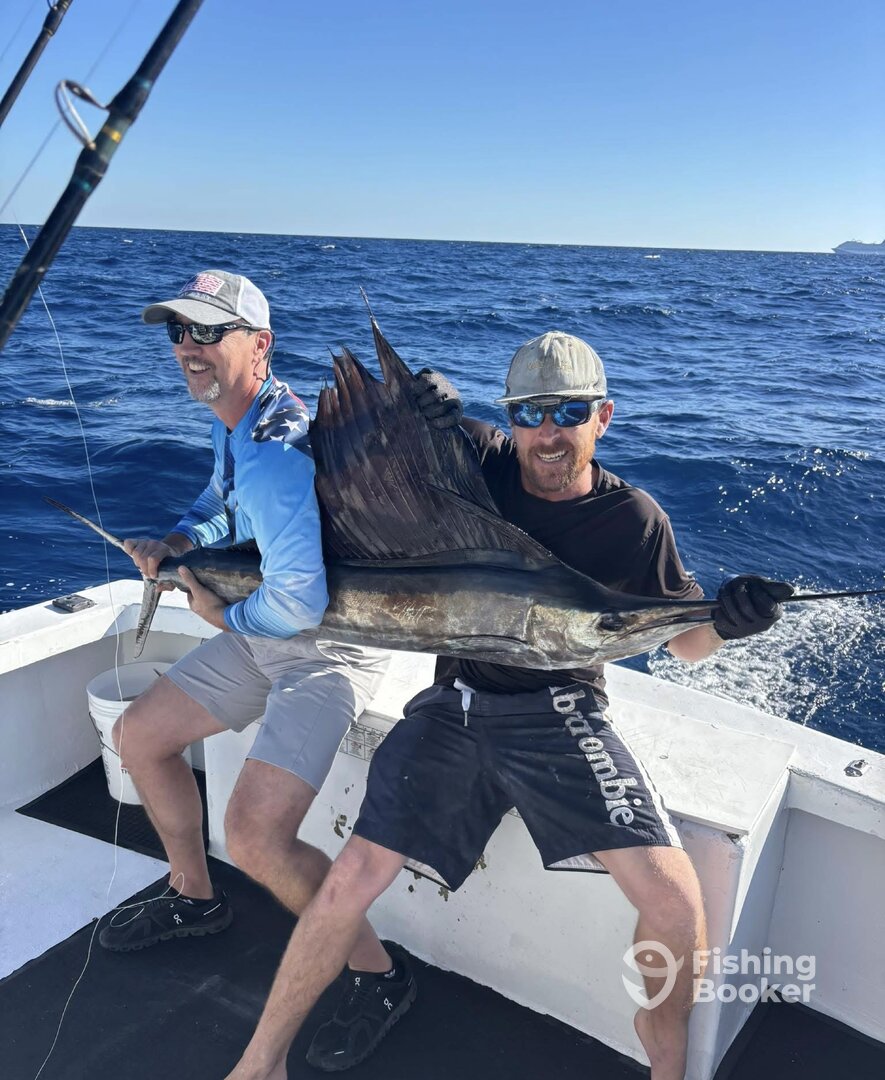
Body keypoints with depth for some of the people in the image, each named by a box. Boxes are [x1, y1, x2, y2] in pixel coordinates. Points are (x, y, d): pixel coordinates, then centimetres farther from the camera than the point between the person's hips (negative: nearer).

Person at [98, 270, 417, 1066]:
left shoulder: (273, 453, -30)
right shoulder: (235, 423, 3)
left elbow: (301, 602, -36)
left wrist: (222, 614, -15)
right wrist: (180, 542, 0)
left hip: (330, 648, -10)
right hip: (263, 635, 10)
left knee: (255, 834, -21)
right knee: (139, 735, 17)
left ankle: (378, 973, 3)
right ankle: (194, 898, 37)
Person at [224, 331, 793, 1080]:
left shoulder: (633, 518, -5)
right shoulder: (477, 462, -3)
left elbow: (687, 640, 4)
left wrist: (729, 622, -19)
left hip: (562, 715, 0)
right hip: (457, 704, 1)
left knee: (677, 902, -15)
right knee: (353, 878, -10)